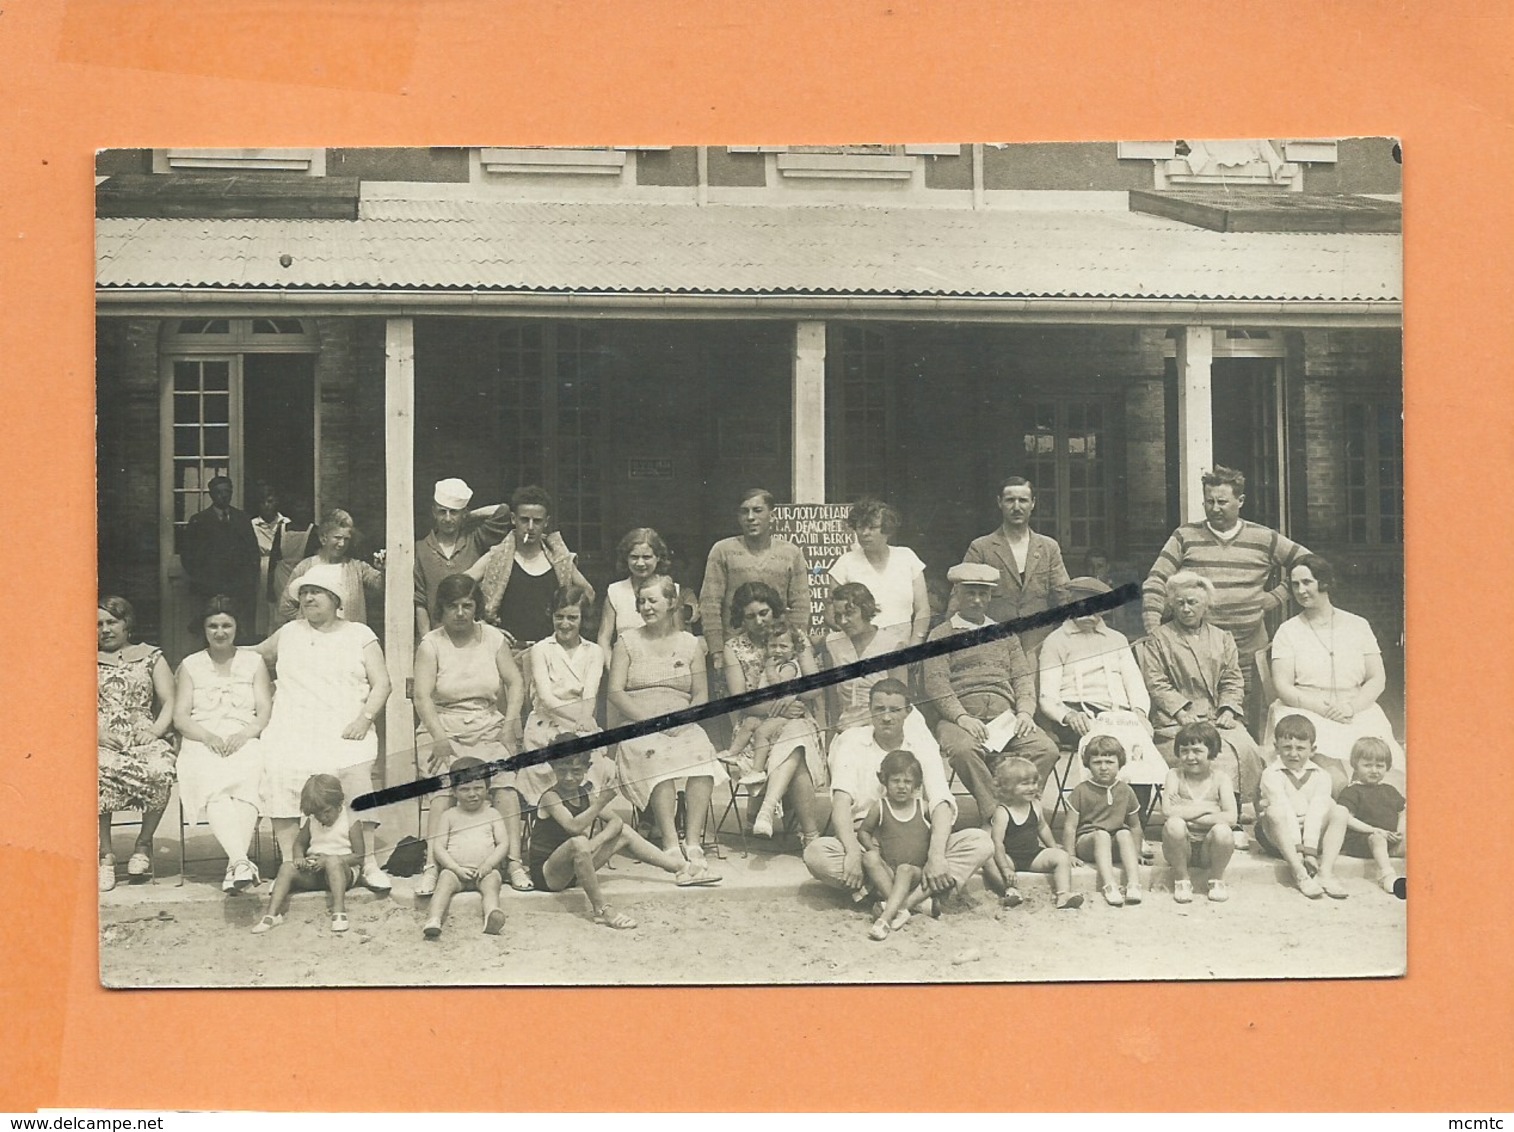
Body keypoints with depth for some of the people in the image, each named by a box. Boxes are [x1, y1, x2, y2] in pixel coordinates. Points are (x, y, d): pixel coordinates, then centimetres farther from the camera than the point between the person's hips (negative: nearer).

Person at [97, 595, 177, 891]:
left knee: (160, 770, -36)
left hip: (143, 737, 0)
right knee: (101, 771, -39)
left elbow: (170, 702, 11)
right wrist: (96, 732, -9)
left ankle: (144, 842, -14)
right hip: (102, 740, 0)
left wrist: (156, 730, -8)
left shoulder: (151, 657, 18)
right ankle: (105, 854, -30)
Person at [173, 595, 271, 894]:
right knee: (213, 789, -35)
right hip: (202, 744, 0)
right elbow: (180, 717, 9)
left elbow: (266, 712, 10)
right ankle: (241, 861, -53)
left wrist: (246, 733, -11)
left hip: (245, 742, 0)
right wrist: (208, 736, -10)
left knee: (247, 783, -36)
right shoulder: (190, 666, 19)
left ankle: (234, 866, -47)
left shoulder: (254, 662, 19)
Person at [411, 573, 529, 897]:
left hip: (489, 727, 2)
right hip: (445, 729, -2)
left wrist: (510, 721, -4)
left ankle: (513, 861, -17)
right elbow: (422, 695, -9)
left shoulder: (493, 638, 9)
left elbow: (515, 682, 10)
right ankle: (433, 866, -24)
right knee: (444, 791, -20)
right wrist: (439, 736, -19)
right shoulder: (431, 644, -1)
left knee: (504, 785, -18)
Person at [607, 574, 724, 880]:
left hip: (683, 728, 1)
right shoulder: (627, 642, 14)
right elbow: (615, 691, 3)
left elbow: (701, 695, 13)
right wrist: (650, 720, -11)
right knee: (657, 758, -36)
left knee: (701, 754, -34)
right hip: (638, 729, -1)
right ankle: (671, 845, -43)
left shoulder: (691, 645, 18)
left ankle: (693, 841, -39)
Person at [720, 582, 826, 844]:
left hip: (797, 723, 1)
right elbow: (739, 699, -3)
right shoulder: (734, 648, 9)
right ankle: (810, 833, -37)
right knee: (798, 762, -33)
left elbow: (815, 687, 5)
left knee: (793, 747, -39)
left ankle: (767, 809, -55)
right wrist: (779, 707, -17)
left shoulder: (795, 637, 13)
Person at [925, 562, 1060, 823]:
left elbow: (1023, 677, 19)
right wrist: (962, 717, -16)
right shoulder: (941, 635, 14)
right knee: (963, 750, -38)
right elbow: (936, 684, 0)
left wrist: (1025, 712, -2)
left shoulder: (1004, 634, 28)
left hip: (1006, 719, 4)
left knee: (1046, 749, -25)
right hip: (961, 720, -3)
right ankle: (993, 813, -31)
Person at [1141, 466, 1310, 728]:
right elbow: (1155, 583, 2)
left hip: (1249, 651, 1)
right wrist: (1153, 630, -9)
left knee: (1248, 723, -2)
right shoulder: (1186, 537, 6)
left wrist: (1278, 596, 6)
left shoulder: (1263, 539, 8)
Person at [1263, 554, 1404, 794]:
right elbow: (1283, 688, 1)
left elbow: (1377, 679, 10)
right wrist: (1324, 708, -14)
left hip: (1358, 714, 2)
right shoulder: (1288, 631, 11)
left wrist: (1352, 707, -10)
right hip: (1306, 713, -2)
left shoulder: (1357, 625, 16)